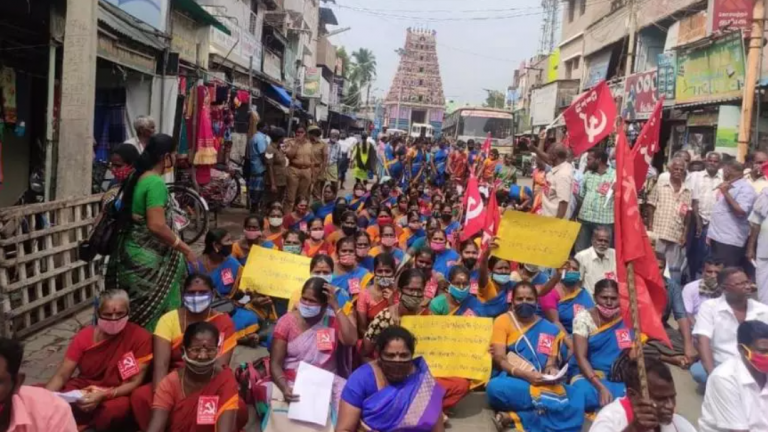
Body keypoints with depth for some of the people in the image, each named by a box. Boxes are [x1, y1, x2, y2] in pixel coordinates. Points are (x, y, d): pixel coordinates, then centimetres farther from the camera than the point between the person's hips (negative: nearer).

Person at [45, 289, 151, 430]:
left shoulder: (140, 337, -14)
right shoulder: (84, 336, -3)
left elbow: (135, 383, -13)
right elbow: (62, 375, -3)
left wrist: (102, 396, -29)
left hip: (115, 396, -3)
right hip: (81, 390, 4)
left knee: (114, 409, -39)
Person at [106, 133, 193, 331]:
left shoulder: (138, 177, 8)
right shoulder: (156, 183, -20)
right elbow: (156, 226, -26)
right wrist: (185, 249, -18)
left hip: (132, 250, 9)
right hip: (145, 257, -9)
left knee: (136, 309, 17)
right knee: (151, 310, 2)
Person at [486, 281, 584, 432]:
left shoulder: (549, 329, 14)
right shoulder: (502, 321, 4)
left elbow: (552, 361, 10)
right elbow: (499, 359, -5)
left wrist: (551, 369, -15)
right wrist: (525, 375, -21)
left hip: (542, 384, 3)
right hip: (511, 381, -3)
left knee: (576, 401, -29)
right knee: (496, 387, -40)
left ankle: (514, 417, -27)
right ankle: (549, 400, -22)